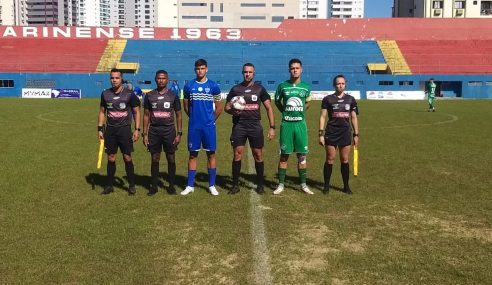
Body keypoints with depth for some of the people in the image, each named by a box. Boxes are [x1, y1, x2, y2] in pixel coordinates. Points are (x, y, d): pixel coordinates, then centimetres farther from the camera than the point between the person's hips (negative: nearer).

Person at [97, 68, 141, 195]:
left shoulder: (129, 94, -5)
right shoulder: (105, 94, 4)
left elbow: (137, 112, 0)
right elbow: (102, 112, 12)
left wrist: (137, 129, -6)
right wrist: (100, 129, 5)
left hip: (125, 129, -3)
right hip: (110, 130, 3)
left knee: (127, 158, 0)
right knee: (111, 158, 7)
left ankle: (132, 185, 12)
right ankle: (109, 185, 17)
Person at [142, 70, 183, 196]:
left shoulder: (173, 96, 2)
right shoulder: (149, 96, 5)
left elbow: (178, 116, 4)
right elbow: (146, 115, 7)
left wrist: (179, 133, -3)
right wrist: (144, 133, 2)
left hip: (169, 131, -1)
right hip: (154, 131, 1)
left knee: (171, 159, 5)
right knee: (154, 159, 5)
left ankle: (171, 186, 15)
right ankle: (154, 186, 15)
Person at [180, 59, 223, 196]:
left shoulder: (213, 86, 1)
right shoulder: (189, 86, 4)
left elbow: (219, 107, 7)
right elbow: (186, 106, 13)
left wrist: (210, 120, 10)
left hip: (209, 126, -1)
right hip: (193, 126, 1)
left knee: (211, 154, 3)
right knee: (193, 154, 5)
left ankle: (212, 185, 12)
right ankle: (190, 185, 13)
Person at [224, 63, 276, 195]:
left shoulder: (260, 89, 5)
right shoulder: (235, 89, 6)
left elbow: (269, 108, 4)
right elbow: (226, 107, 10)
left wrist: (272, 127, -4)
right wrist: (232, 111, -15)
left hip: (255, 126, 0)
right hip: (239, 126, 0)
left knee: (258, 155, 3)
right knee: (237, 155, -1)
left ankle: (260, 185, 15)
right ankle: (235, 185, 9)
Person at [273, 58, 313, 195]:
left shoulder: (306, 87, 4)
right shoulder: (282, 86, 0)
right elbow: (277, 102, 14)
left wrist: (299, 112, 6)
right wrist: (286, 112, 5)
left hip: (300, 123, 1)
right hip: (286, 124, -1)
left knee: (302, 155, 5)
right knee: (284, 155, 3)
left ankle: (303, 184, 15)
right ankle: (281, 184, 12)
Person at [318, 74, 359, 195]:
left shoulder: (351, 99, 7)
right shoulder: (328, 99, 0)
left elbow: (354, 118, 11)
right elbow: (322, 116, -1)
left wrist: (356, 134, 7)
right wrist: (321, 134, -7)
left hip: (346, 133, 2)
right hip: (331, 133, -2)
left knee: (345, 160, 6)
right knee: (330, 159, 1)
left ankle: (346, 186, 16)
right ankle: (326, 185, 11)